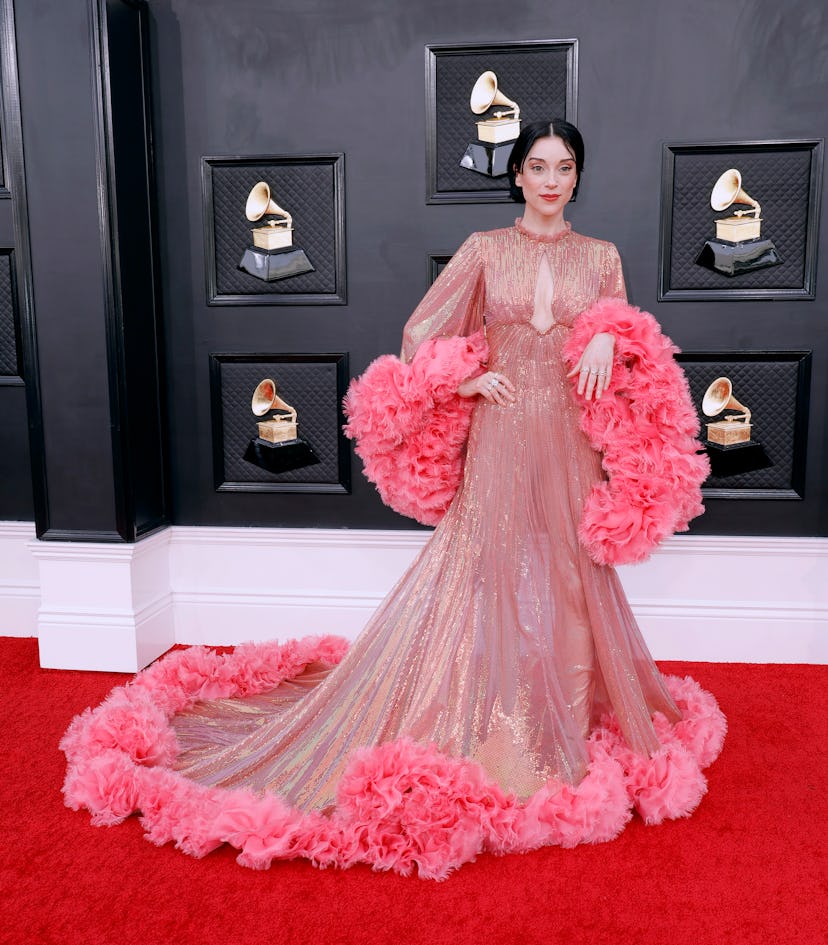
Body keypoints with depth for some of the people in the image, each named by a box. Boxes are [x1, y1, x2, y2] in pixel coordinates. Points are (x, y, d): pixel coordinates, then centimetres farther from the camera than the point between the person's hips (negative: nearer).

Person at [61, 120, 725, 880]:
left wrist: (607, 342, -8)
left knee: (569, 579, 9)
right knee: (486, 576, 0)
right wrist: (468, 380, -7)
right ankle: (484, 731, 13)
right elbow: (419, 335, 5)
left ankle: (573, 724, 27)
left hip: (572, 444, 2)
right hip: (500, 441, -2)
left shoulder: (602, 257, 11)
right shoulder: (484, 249, 5)